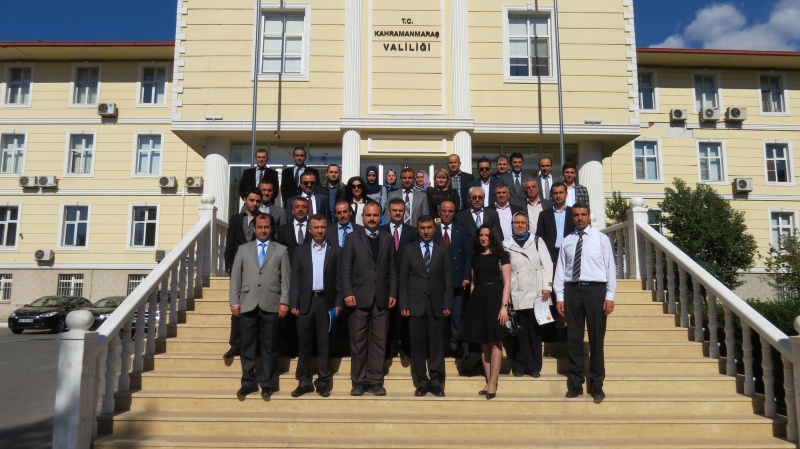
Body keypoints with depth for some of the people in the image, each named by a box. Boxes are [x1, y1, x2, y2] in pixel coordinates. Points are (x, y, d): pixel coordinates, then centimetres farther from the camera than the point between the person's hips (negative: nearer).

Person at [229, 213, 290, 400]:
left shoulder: (281, 250, 10)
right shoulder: (243, 249, 14)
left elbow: (286, 278, 3)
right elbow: (235, 277, 9)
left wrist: (284, 302, -6)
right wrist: (234, 302, 1)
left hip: (271, 304, -1)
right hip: (248, 304, 1)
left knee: (269, 346, 3)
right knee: (248, 345, 6)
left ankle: (267, 384, 12)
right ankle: (248, 383, 16)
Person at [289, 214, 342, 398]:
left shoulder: (335, 251, 5)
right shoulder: (300, 250, 8)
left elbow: (339, 279, 3)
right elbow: (295, 279, 4)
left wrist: (338, 303, -5)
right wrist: (293, 303, -2)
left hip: (326, 302, -1)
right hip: (305, 302, 1)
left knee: (324, 343, 4)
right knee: (304, 342, 6)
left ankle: (323, 382, 12)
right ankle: (304, 381, 14)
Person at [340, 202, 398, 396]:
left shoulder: (387, 240, 13)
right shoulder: (352, 238, 6)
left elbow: (392, 269, 11)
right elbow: (345, 268, 0)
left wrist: (393, 293, 3)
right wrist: (348, 293, -9)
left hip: (381, 299, 2)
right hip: (359, 298, -2)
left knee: (379, 342, 3)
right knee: (358, 342, 3)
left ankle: (375, 381, 12)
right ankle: (359, 381, 13)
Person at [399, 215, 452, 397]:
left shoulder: (443, 249, 8)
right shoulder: (408, 249, 7)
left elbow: (448, 278, 5)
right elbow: (403, 278, 4)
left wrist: (447, 304, -2)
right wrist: (403, 304, -3)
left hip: (437, 304, 0)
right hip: (416, 304, 0)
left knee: (436, 345, 3)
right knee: (418, 345, 3)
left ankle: (436, 382, 10)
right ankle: (422, 382, 12)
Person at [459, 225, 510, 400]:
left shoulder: (501, 255, 1)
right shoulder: (475, 257, 15)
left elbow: (507, 282, -4)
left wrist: (504, 306, -13)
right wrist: (472, 303, 5)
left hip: (494, 298, -5)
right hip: (478, 300, 5)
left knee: (495, 341, -5)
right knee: (483, 343, 6)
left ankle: (493, 383, 0)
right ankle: (488, 382, 12)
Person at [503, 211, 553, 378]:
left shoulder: (537, 241, 10)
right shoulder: (506, 244, 8)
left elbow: (546, 264, 5)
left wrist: (546, 287, -4)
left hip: (535, 294, 0)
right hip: (516, 295, 0)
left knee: (535, 330, 3)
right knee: (519, 331, 1)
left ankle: (534, 366, 12)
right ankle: (519, 366, 11)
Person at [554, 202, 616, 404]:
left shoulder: (601, 239, 3)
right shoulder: (567, 241, 9)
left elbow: (610, 267, 0)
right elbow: (560, 270, 7)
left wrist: (610, 296, -6)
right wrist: (560, 297, 1)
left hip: (595, 289, -2)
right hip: (572, 290, 2)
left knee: (596, 339, 4)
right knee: (573, 338, 7)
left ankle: (596, 385, 16)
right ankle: (576, 383, 19)